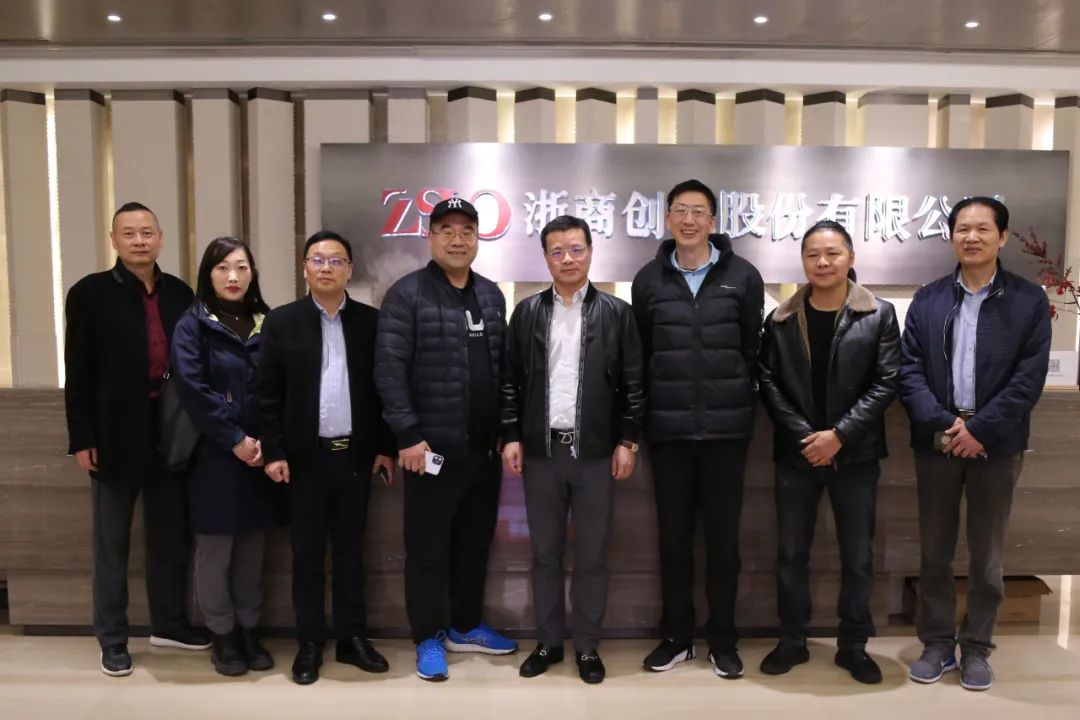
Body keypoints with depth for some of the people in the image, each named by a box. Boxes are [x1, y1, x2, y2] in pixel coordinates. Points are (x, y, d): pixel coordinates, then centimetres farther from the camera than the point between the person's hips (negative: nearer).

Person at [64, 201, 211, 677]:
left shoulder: (180, 293, 4)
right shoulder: (90, 293, -5)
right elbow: (78, 374, -6)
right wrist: (82, 439, -11)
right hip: (116, 434, -3)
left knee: (170, 536, 14)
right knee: (112, 544, 9)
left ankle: (168, 623, 30)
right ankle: (112, 638, 23)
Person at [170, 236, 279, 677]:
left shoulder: (267, 324, 9)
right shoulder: (193, 325, -2)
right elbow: (191, 389, -12)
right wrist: (235, 440, -15)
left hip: (259, 454, 4)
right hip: (214, 455, -4)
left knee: (252, 547, 11)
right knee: (215, 549, 5)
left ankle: (248, 630, 24)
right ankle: (222, 635, 19)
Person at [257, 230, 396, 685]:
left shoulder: (371, 321, 3)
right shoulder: (281, 321, 1)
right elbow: (268, 394, -1)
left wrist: (385, 447, 1)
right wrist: (273, 452, -6)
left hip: (356, 455, 1)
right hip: (304, 457, -1)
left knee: (350, 552, 11)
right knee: (307, 554, 8)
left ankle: (352, 638, 22)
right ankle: (310, 643, 20)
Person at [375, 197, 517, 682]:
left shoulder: (491, 295, 11)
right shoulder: (407, 294, -7)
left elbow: (503, 368, 14)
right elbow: (388, 369, -12)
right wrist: (407, 435, -16)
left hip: (484, 448, 6)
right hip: (433, 448, -5)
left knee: (475, 543, 17)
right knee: (428, 549, 6)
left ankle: (466, 627, 34)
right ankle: (427, 639, 21)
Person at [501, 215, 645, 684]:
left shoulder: (616, 313, 1)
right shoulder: (527, 312, 5)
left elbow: (633, 384, 1)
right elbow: (511, 380, 6)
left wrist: (627, 441, -4)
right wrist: (512, 437, 0)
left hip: (596, 452, -1)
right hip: (540, 450, 2)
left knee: (590, 555, 7)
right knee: (545, 553, 11)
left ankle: (587, 646, 21)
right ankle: (548, 642, 24)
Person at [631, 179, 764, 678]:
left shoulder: (743, 276, 1)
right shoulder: (649, 279, 5)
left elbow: (754, 350, 5)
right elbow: (639, 354, 7)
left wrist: (743, 407, 4)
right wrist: (646, 414, 5)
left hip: (726, 428, -1)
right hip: (667, 429, 1)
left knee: (723, 538, 8)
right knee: (674, 536, 10)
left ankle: (722, 639, 23)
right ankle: (676, 636, 24)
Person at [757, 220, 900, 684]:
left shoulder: (879, 315, -1)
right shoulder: (781, 320, 3)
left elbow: (886, 382, -6)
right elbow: (768, 382, -1)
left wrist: (839, 434, -15)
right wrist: (804, 435, -12)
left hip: (856, 454, -1)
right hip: (796, 454, 1)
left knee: (858, 555, 9)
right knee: (791, 553, 10)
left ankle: (853, 645, 26)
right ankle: (792, 641, 25)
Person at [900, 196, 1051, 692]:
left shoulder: (1029, 301, 0)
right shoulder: (927, 299, 6)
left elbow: (1030, 377, -7)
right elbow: (909, 369, -1)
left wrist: (979, 429, -15)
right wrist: (943, 424, -14)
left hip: (995, 444, -1)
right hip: (936, 441, 2)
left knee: (986, 557, 10)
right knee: (934, 553, 10)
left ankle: (977, 649, 24)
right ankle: (937, 644, 24)